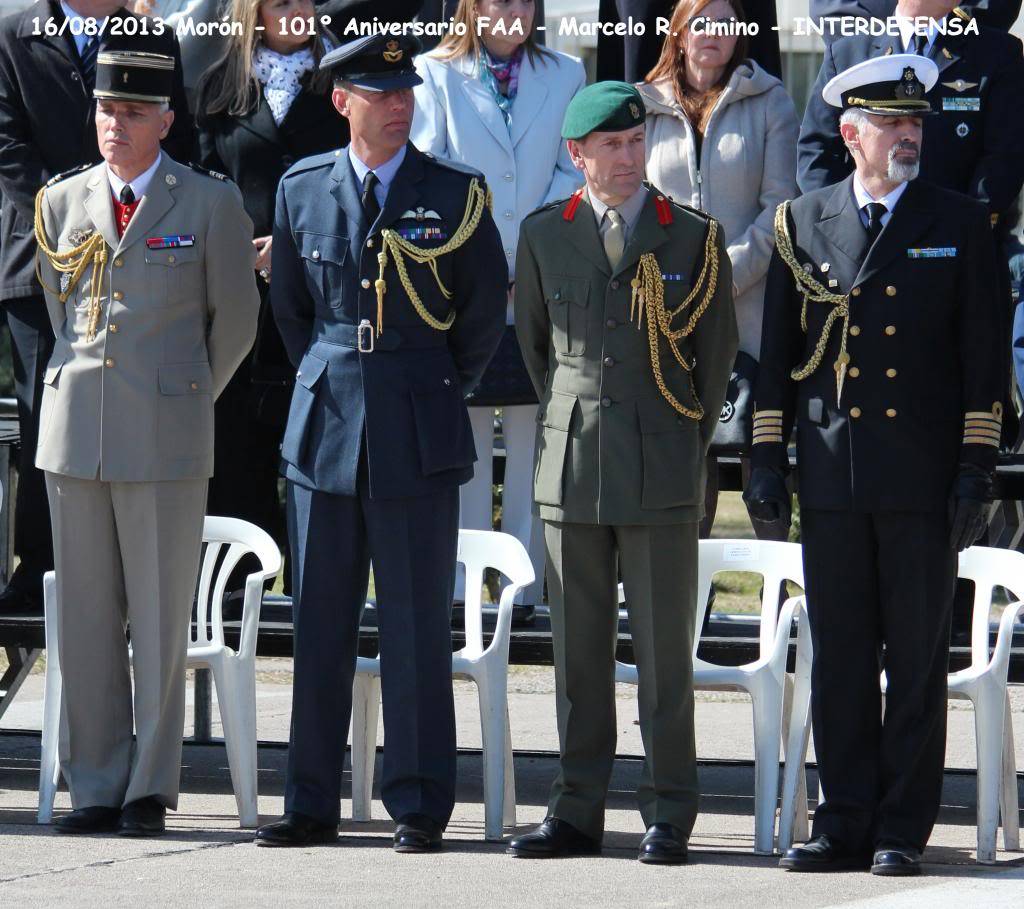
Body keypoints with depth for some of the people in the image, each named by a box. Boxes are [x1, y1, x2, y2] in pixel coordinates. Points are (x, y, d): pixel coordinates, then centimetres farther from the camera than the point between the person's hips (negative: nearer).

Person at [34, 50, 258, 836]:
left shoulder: (210, 204, -1)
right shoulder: (62, 202, 8)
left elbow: (235, 316, 8)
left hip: (165, 434, -3)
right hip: (74, 430, 3)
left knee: (160, 620, 0)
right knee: (84, 619, 4)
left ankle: (151, 789, 7)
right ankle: (97, 787, 10)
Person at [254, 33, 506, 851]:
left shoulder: (457, 195, -1)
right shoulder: (302, 190, 6)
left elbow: (485, 313, 8)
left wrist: (443, 390, 9)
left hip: (418, 438, -2)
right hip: (324, 427, 2)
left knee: (418, 629, -1)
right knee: (318, 624, 5)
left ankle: (419, 805, 5)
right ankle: (312, 804, 11)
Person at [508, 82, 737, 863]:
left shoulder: (695, 238, 2)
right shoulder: (544, 236, 7)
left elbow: (719, 351, 11)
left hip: (662, 474, -2)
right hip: (571, 470, 2)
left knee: (664, 650, -2)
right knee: (579, 650, 5)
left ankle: (668, 816, 3)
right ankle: (577, 812, 11)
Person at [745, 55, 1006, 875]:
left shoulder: (960, 226, 4)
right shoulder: (803, 224, 9)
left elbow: (985, 355, 2)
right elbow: (778, 350, 12)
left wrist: (977, 469, -4)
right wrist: (767, 457, 6)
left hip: (922, 476, -2)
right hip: (832, 476, 2)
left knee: (918, 658, 0)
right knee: (839, 655, 4)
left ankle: (903, 828, 5)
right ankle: (845, 821, 10)